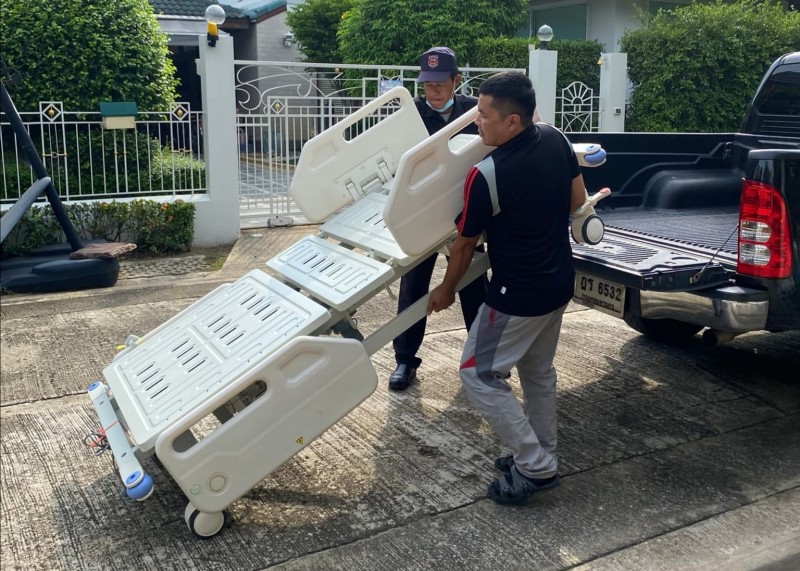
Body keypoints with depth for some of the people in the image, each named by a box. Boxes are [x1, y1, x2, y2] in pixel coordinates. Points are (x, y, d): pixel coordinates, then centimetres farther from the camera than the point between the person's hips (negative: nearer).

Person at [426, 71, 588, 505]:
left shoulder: (486, 175, -24)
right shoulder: (555, 139, -4)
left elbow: (465, 243, -10)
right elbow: (577, 200, 8)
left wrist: (445, 291, 6)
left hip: (519, 295, -9)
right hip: (559, 282, 9)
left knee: (478, 375, 4)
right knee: (538, 371, 21)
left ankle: (534, 466, 7)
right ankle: (540, 456, 34)